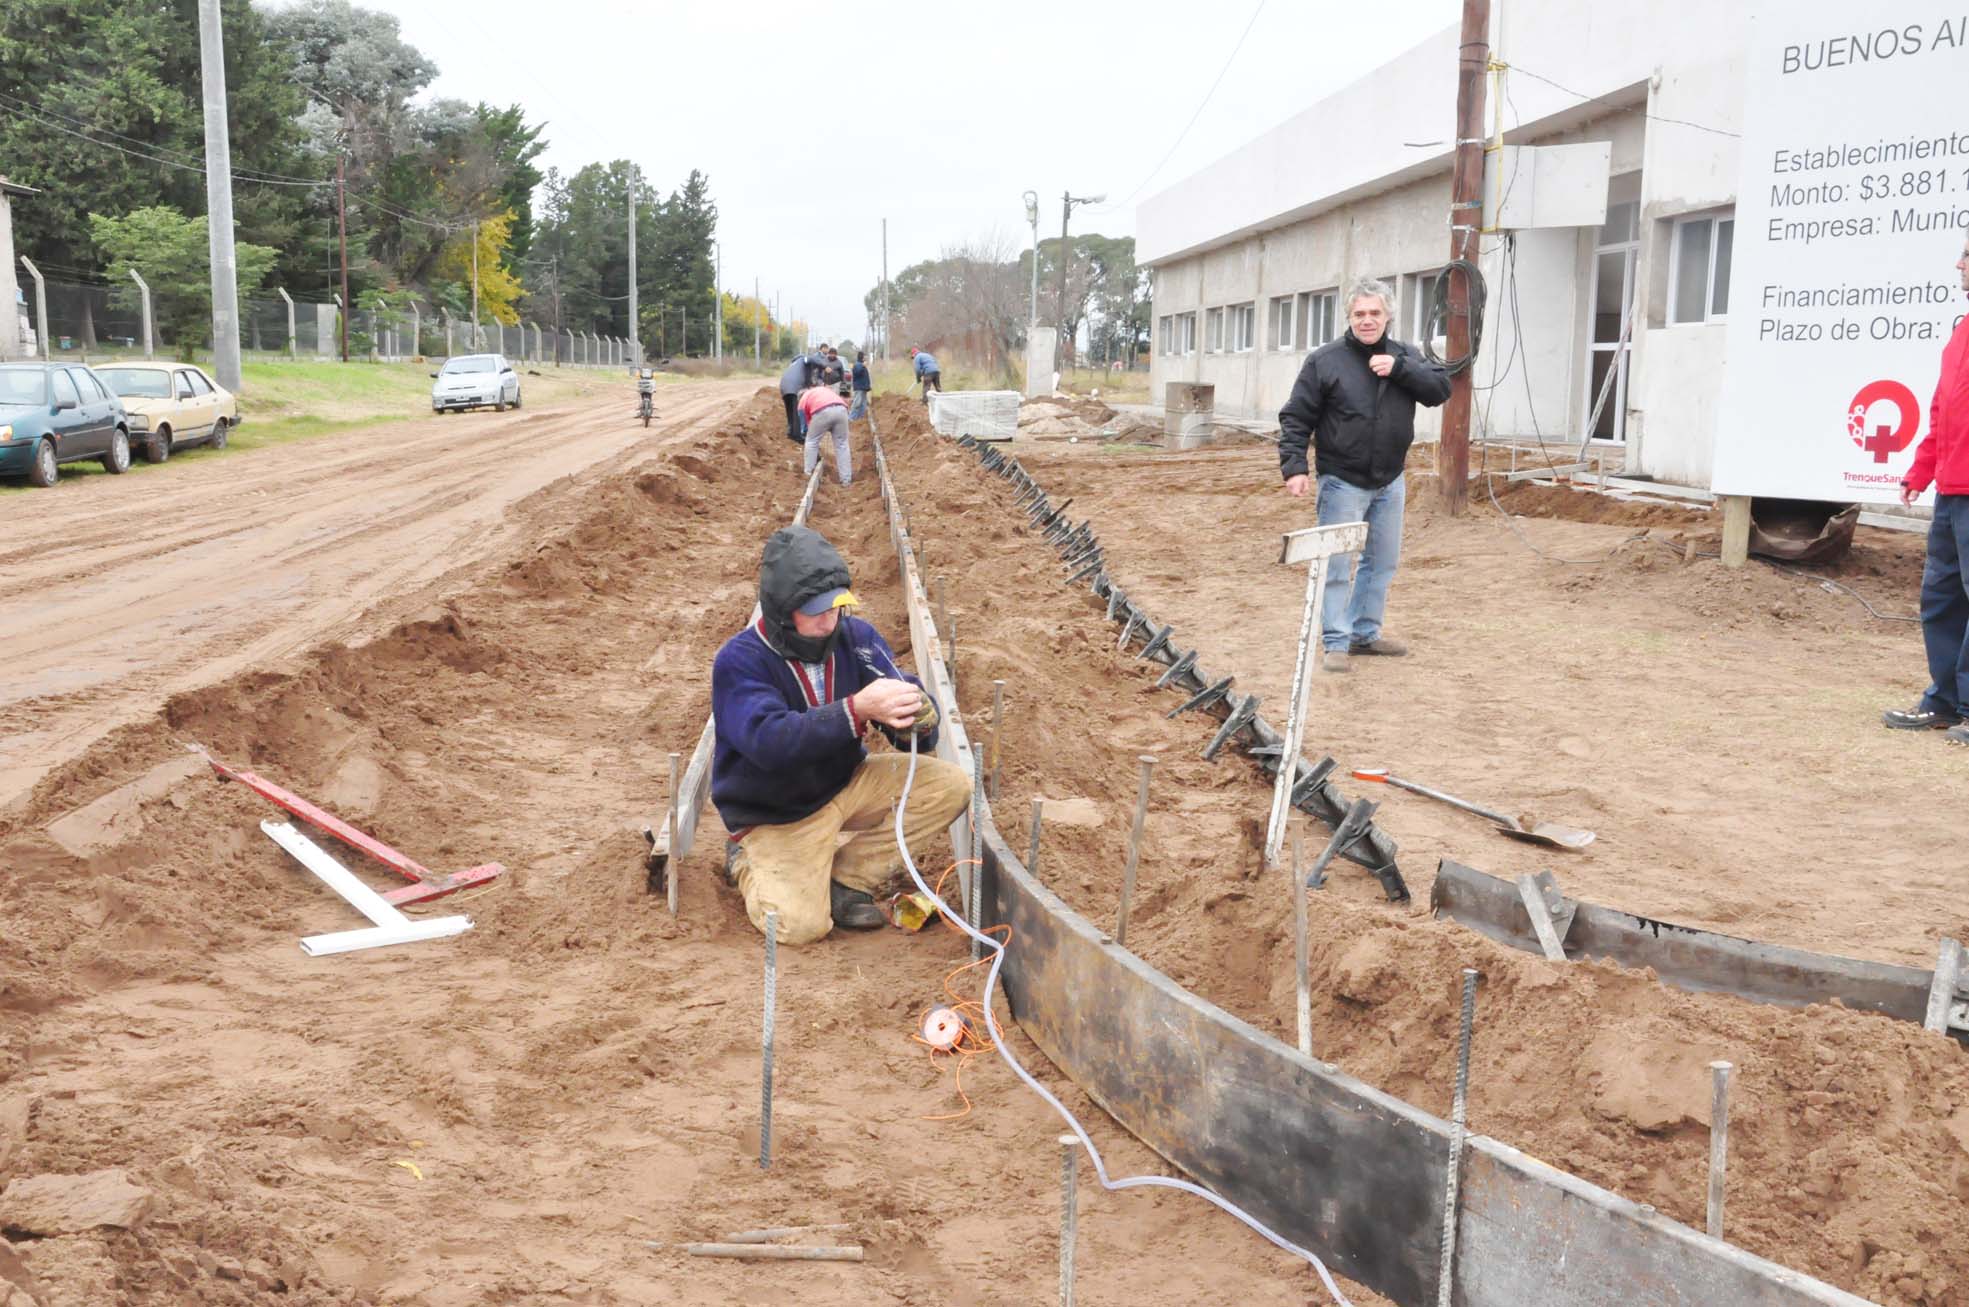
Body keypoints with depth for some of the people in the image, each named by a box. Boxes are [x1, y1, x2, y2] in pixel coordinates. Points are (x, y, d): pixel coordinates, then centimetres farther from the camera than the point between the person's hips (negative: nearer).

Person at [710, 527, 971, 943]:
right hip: (776, 813, -5)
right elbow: (769, 740, -37)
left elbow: (904, 694, -13)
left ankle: (847, 877, -2)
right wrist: (856, 710, -48)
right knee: (800, 924, -24)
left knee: (951, 786, -12)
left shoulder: (855, 636, -7)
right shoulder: (739, 661, -22)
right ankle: (749, 861, 11)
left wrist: (918, 716, -39)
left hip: (844, 784, 5)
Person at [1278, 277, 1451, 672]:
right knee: (1337, 565, -3)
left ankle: (1365, 633, 27)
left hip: (1390, 483, 5)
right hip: (1343, 482, -5)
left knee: (1382, 562, 14)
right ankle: (1336, 643, 5)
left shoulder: (1404, 356, 4)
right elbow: (1296, 418, -8)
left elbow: (1441, 388, -7)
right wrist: (1294, 466, -18)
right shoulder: (1324, 360, -8)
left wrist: (1399, 369, -18)